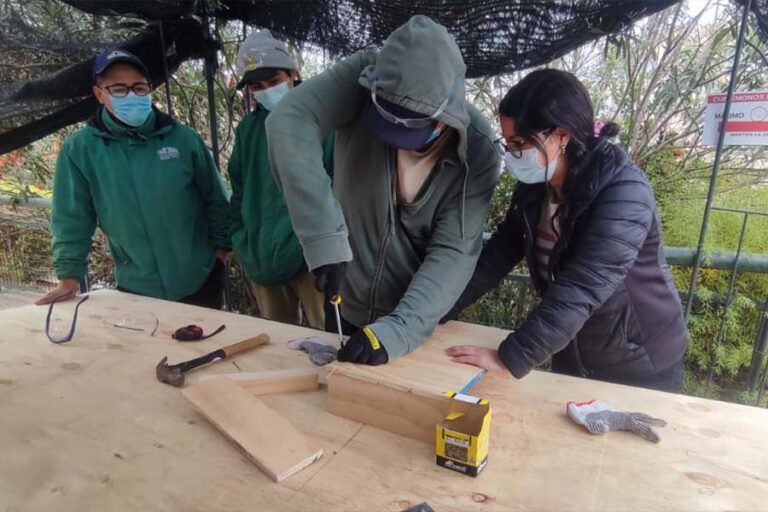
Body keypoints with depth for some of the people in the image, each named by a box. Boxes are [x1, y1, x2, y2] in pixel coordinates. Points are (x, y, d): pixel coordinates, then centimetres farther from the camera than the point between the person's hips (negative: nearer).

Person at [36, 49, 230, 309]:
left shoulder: (184, 138, -4)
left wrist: (221, 248, 1)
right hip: (136, 288, 0)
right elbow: (72, 219, -1)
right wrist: (69, 277, -2)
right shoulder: (79, 149, -5)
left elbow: (215, 199, 2)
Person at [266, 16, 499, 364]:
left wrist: (398, 329, -33)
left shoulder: (477, 150, -18)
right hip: (345, 306, 1)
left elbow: (454, 254, -21)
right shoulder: (365, 76, -19)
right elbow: (289, 122, -33)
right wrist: (324, 238, -40)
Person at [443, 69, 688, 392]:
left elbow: (579, 291, -36)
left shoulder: (623, 195, -28)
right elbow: (498, 254, -5)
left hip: (639, 363, -6)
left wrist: (510, 358, -38)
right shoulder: (535, 185, -7)